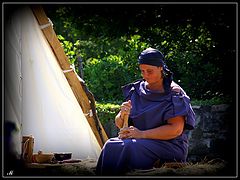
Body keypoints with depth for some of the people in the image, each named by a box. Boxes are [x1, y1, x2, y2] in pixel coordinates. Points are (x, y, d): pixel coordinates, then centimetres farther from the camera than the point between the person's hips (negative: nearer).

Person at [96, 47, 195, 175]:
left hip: (169, 146, -5)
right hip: (141, 142, 5)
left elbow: (176, 129, -16)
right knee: (111, 145, -25)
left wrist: (142, 134, -19)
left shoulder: (174, 93, -5)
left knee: (131, 147, -34)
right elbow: (119, 124, 14)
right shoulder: (136, 90, 11)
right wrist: (122, 116, -12)